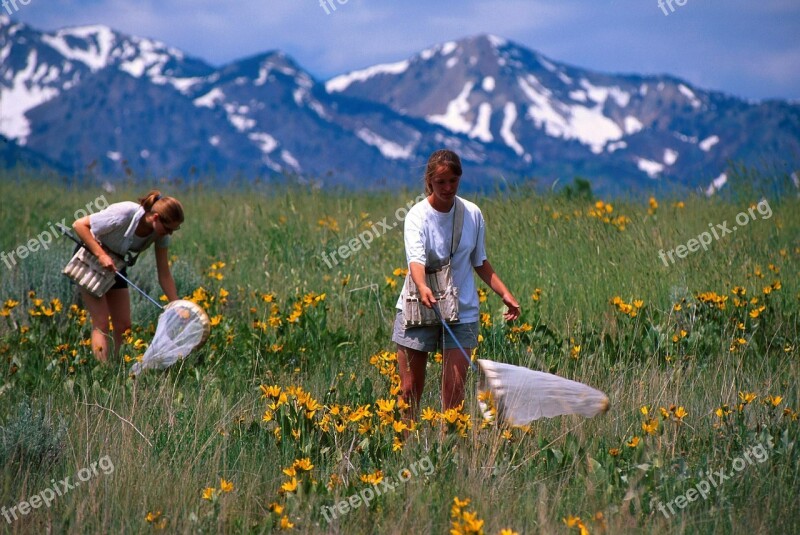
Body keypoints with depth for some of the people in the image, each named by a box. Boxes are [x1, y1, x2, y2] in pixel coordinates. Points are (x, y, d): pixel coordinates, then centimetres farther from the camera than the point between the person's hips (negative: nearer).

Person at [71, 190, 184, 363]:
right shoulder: (124, 214, -34)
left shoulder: (160, 233, -15)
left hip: (114, 266, 6)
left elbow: (164, 274, -9)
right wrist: (101, 255, -34)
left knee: (123, 325, 1)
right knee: (101, 324, -13)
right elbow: (79, 225, -27)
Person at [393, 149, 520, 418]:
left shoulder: (472, 214, 0)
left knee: (454, 388, -6)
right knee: (410, 389, 2)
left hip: (462, 311, 2)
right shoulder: (418, 215, -10)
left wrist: (505, 294, 5)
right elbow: (416, 258, -26)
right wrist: (423, 288, -46)